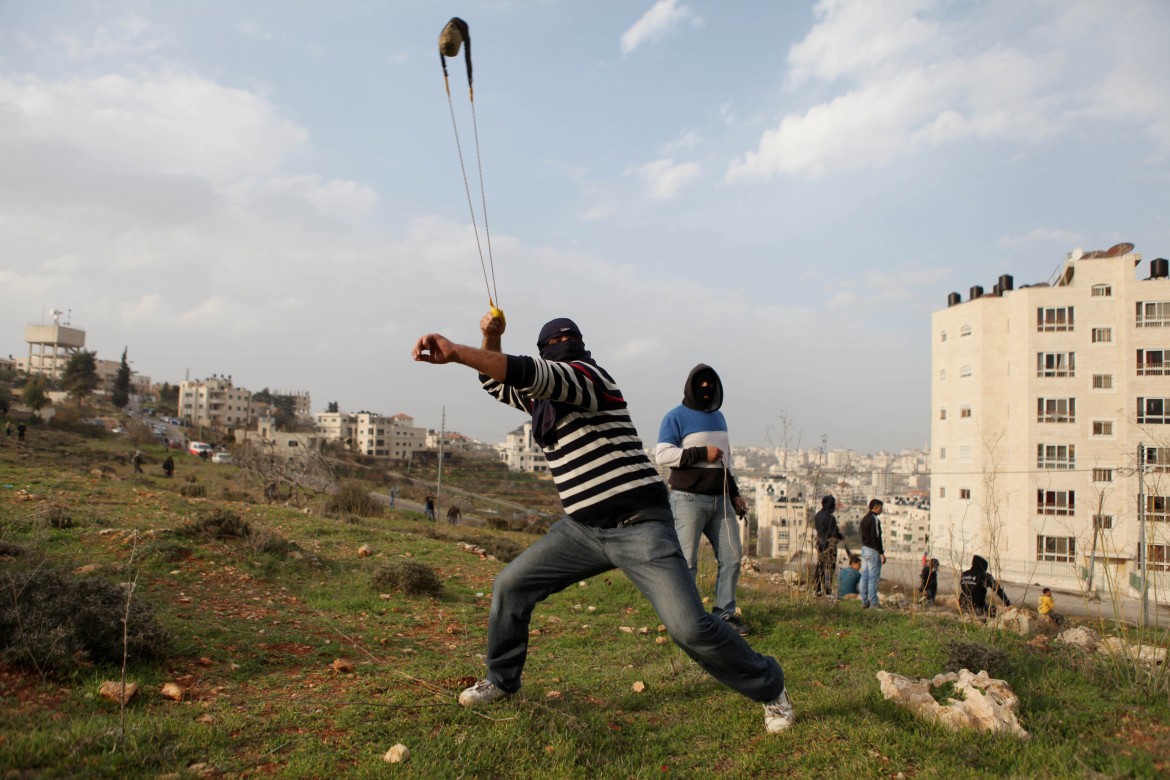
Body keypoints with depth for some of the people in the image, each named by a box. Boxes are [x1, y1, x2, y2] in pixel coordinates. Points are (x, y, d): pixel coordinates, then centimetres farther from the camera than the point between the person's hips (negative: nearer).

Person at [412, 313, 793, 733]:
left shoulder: (586, 374, -12)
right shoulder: (543, 397, 14)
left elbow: (524, 371, -31)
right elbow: (496, 383, 27)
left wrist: (452, 350, -35)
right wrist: (490, 338, 10)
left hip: (639, 524, -8)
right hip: (582, 527, 8)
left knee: (689, 627, -17)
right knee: (510, 586, 7)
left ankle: (770, 689, 8)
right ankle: (501, 680, 29)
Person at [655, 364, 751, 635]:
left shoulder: (718, 417, 19)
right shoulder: (677, 417, -4)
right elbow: (662, 454, -16)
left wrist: (734, 494, 21)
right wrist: (702, 453, -19)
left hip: (720, 500, 7)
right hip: (689, 499, -7)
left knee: (732, 555, 5)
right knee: (686, 562, -6)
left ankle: (724, 613, 15)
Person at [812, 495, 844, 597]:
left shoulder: (818, 515, 5)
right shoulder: (830, 517, -20)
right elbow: (834, 533, -18)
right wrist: (842, 536, 3)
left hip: (819, 543, 8)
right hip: (829, 544, -8)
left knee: (820, 566, 13)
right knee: (829, 567, 0)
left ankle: (818, 590, 18)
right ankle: (828, 591, 2)